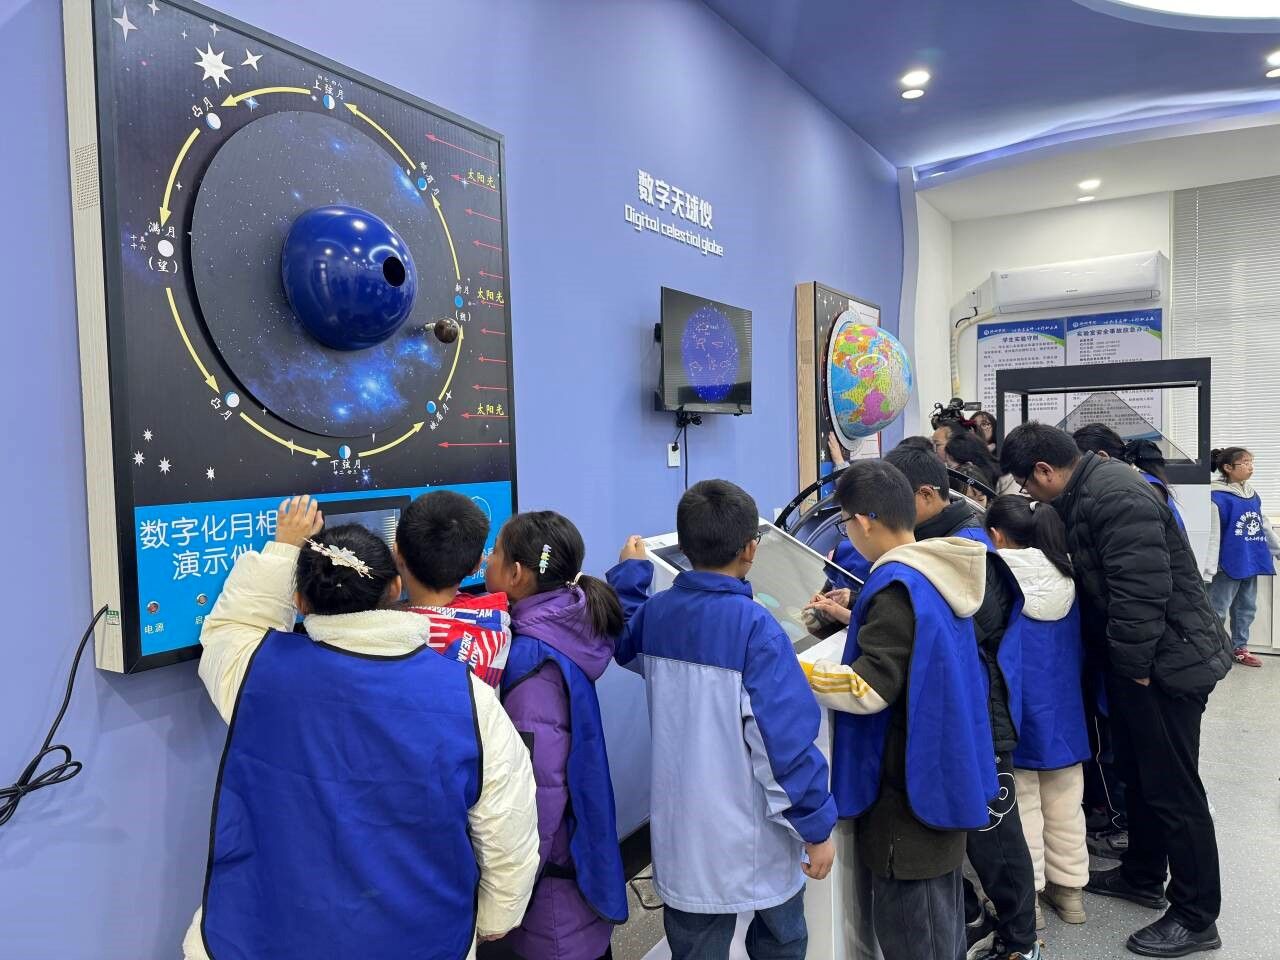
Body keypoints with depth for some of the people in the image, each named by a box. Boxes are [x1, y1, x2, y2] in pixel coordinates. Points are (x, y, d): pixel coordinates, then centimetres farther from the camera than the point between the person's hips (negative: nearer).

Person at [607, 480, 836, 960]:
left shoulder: (654, 613, -5)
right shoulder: (755, 627, -23)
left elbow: (623, 641, 20)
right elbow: (786, 739, -22)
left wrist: (629, 571, 28)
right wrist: (817, 826, -11)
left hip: (682, 835, 5)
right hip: (755, 840, -4)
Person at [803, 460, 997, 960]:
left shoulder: (897, 585, -24)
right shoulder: (938, 573, 3)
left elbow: (867, 689, -25)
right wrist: (854, 619, 17)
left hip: (910, 785, -9)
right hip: (944, 770, 9)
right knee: (941, 908, 24)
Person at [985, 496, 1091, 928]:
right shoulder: (1067, 579, 0)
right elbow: (1080, 649, 11)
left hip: (1013, 711, -5)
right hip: (1064, 707, 5)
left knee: (1021, 806, 8)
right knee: (1064, 804, 17)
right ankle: (1070, 888, 31)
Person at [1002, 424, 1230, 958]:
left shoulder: (1116, 498, -25)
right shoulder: (1087, 492, 8)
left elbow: (1142, 590, -29)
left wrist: (1135, 666, -21)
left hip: (1168, 660, -10)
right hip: (1136, 658, 10)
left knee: (1172, 787, 1)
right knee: (1138, 772, 21)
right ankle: (1142, 876, 38)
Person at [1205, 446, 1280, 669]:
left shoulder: (1253, 495, 8)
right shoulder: (1218, 497, -16)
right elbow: (1212, 535, -19)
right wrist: (1208, 570, -21)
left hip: (1251, 563, 8)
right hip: (1229, 564, -8)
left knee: (1247, 608, 16)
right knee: (1218, 611, -1)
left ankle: (1240, 648, 29)